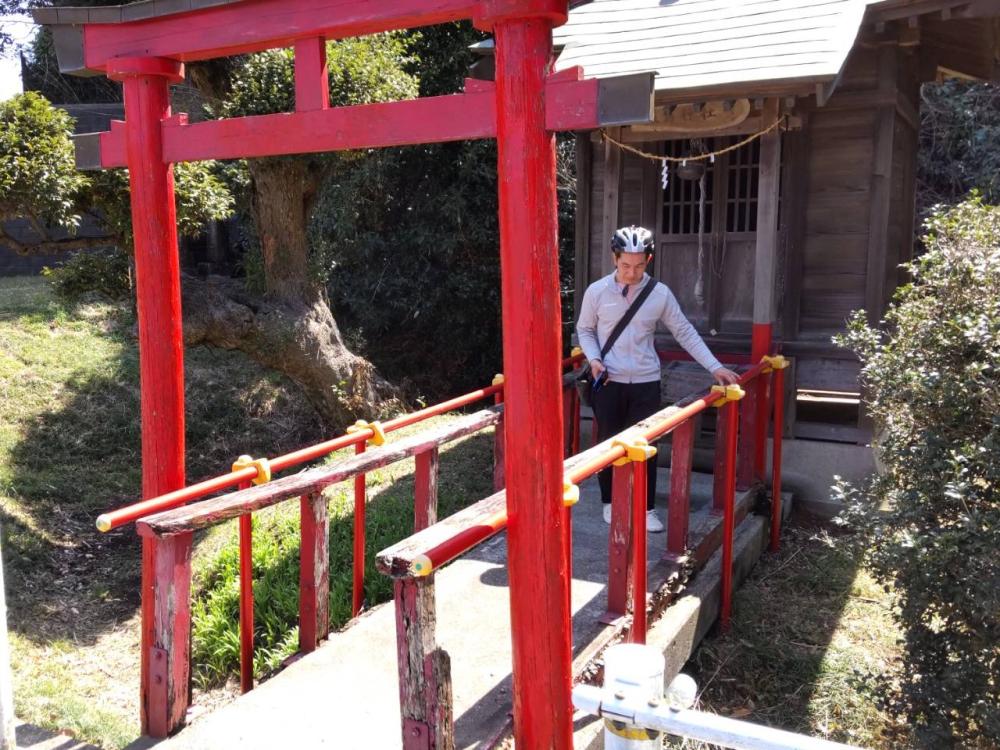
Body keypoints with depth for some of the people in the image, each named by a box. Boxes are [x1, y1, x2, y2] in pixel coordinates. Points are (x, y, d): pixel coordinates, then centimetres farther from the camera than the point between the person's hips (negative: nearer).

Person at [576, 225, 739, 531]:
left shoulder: (660, 294, -4)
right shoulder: (597, 291, -6)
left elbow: (685, 332, 1)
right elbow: (585, 330, 7)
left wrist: (714, 366, -5)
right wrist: (594, 358, -11)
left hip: (645, 382, 1)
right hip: (608, 382, 0)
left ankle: (646, 509, 16)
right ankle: (610, 503, 25)